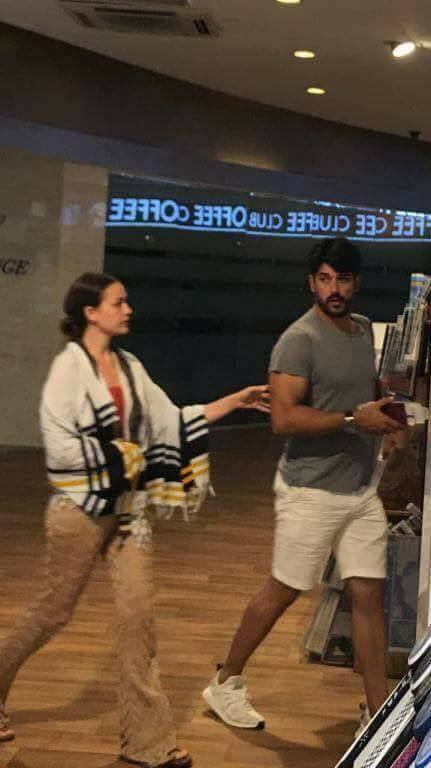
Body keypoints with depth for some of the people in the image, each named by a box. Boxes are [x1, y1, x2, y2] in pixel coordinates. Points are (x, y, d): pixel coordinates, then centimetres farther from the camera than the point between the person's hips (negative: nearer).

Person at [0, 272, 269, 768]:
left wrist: (234, 402, 6)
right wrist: (119, 459, -13)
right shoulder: (69, 366, -10)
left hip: (128, 506, 6)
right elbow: (59, 445, -17)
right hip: (80, 506, -5)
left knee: (138, 614, 1)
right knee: (56, 610, 5)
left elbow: (171, 424, 10)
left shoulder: (130, 367, 9)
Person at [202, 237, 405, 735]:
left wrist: (383, 408, 7)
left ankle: (378, 710, 14)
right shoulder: (300, 340, -14)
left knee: (368, 594, 5)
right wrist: (354, 419, -22)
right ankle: (226, 683, 22)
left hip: (362, 490, 7)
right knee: (283, 592, 4)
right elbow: (283, 418, -23)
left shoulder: (364, 329, 11)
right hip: (311, 491, -7)